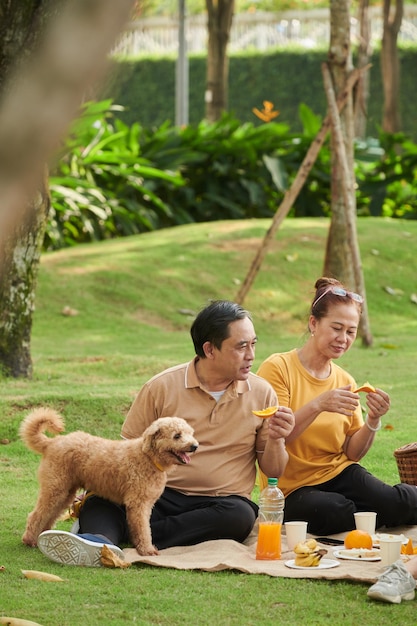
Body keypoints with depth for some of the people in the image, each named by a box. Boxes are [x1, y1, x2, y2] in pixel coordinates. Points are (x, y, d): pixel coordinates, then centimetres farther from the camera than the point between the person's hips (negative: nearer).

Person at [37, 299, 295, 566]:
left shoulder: (261, 393, 7)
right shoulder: (162, 387, 3)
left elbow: (274, 471, 11)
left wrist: (275, 440, -12)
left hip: (221, 504, 0)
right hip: (161, 497, 0)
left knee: (240, 516, -35)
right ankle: (100, 540, -61)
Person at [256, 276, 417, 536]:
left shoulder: (345, 381, 9)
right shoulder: (278, 368, -7)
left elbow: (352, 454, 7)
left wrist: (373, 421, -12)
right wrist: (317, 406, -28)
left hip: (340, 474, 4)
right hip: (292, 487, -3)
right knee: (335, 513, -35)